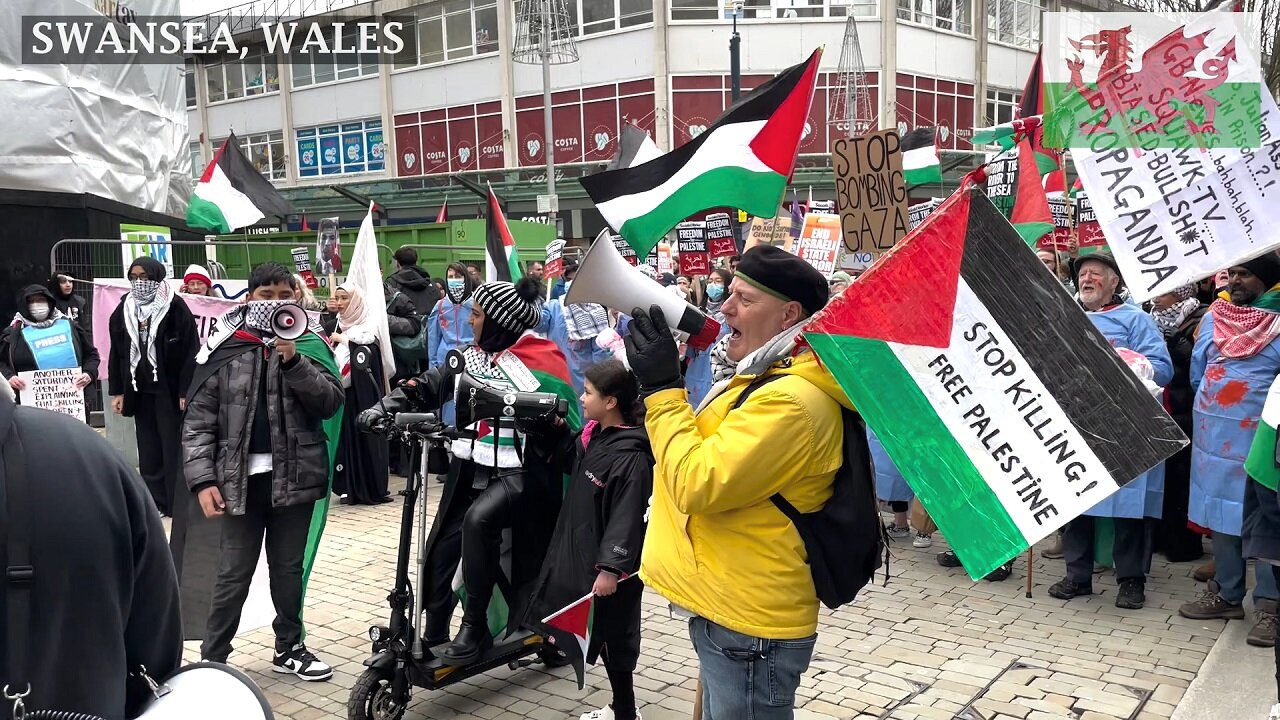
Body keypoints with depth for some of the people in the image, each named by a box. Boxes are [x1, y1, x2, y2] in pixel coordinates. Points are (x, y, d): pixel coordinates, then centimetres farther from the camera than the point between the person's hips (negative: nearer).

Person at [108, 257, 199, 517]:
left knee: (174, 448, -1)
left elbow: (191, 351, -11)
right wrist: (117, 391, 10)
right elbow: (116, 353, 14)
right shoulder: (123, 310, 9)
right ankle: (155, 502, 17)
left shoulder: (175, 307, -8)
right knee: (148, 449, 10)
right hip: (139, 390, 6)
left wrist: (186, 391, -14)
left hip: (169, 389, -5)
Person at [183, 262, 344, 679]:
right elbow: (198, 419, -1)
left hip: (294, 474, 2)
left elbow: (331, 402, -8)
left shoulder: (308, 343, 2)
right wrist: (202, 479, -9)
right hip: (242, 477, -1)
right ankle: (212, 658, 19)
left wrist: (293, 361, -19)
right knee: (234, 573, 5)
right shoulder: (225, 348, -1)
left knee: (289, 567, 15)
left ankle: (289, 647, 30)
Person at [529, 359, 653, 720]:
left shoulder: (630, 456, -22)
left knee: (612, 636, 3)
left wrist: (612, 568, -24)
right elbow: (571, 464, 24)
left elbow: (627, 518, -24)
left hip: (607, 564, -9)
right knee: (590, 632, 17)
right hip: (580, 553, 9)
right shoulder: (592, 435, 4)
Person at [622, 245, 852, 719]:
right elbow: (706, 453, 20)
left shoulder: (791, 399, -23)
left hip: (748, 625, -10)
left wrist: (661, 388, -19)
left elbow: (698, 483, -25)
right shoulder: (770, 380, 13)